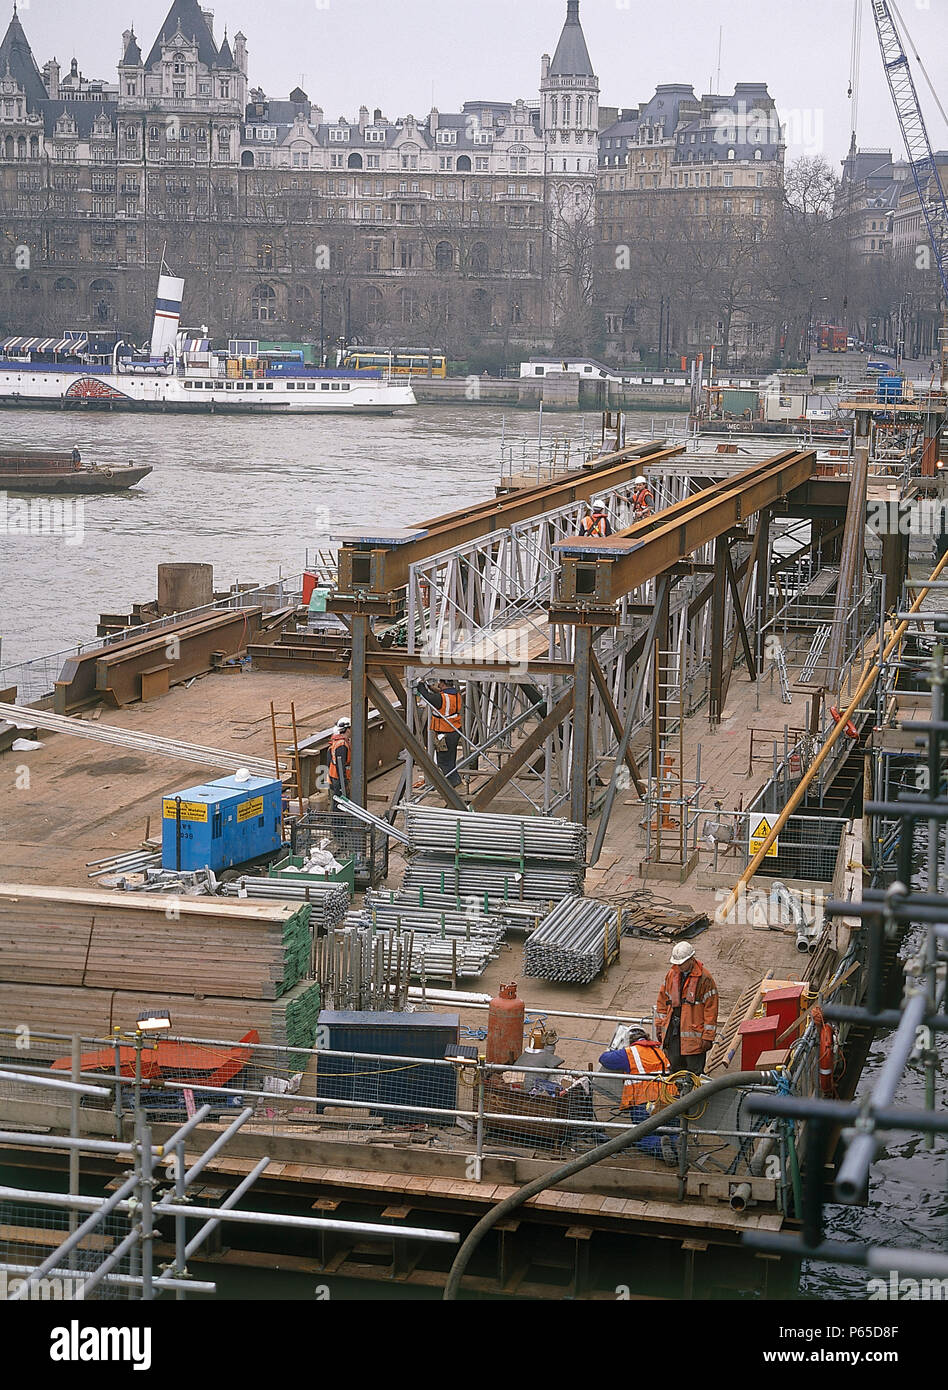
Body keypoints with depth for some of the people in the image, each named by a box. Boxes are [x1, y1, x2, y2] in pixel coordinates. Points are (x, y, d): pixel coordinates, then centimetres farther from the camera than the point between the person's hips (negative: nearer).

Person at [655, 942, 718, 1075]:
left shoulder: (705, 979, -10)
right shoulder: (671, 974, 7)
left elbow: (711, 1009, -9)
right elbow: (662, 1001, 16)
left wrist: (707, 1036, -11)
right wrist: (660, 1025, 12)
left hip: (693, 1034, -5)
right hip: (672, 1031, 5)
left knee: (694, 1073, 0)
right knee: (675, 1068, 12)